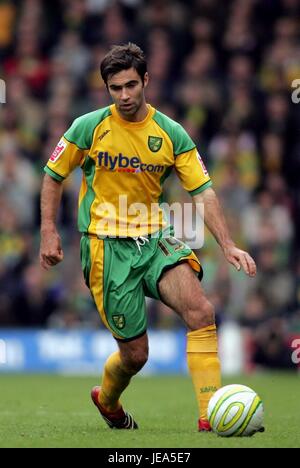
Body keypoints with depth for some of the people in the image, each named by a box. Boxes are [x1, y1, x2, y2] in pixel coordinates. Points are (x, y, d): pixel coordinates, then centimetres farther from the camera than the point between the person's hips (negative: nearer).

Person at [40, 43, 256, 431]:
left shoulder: (171, 133, 1)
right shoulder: (89, 127, -2)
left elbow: (202, 192, -1)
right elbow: (53, 176, 9)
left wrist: (227, 245, -12)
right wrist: (48, 232, 1)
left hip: (155, 237, 2)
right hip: (106, 243, -2)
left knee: (200, 311, -24)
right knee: (135, 353, -3)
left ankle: (211, 416, -24)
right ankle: (107, 401, 33)